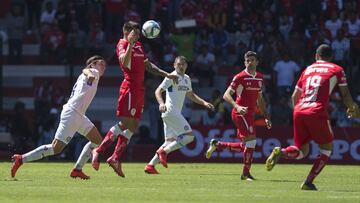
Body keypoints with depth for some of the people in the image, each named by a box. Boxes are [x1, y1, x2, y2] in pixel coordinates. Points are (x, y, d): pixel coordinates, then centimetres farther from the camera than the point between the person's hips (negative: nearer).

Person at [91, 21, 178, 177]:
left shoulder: (138, 45, 21)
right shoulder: (123, 44, -7)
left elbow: (147, 65, 31)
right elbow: (125, 62, -26)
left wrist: (166, 74, 27)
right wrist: (130, 43, -33)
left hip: (139, 90, 9)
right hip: (130, 87, -9)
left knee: (133, 126, 5)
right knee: (124, 123, -14)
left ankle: (115, 158, 6)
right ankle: (98, 151, -9)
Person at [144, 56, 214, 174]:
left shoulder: (186, 79, 19)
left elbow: (190, 95, 33)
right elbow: (158, 91, -13)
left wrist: (204, 103, 21)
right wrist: (161, 103, -32)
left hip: (176, 113, 9)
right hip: (170, 111, -9)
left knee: (171, 141, 8)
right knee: (189, 136, -13)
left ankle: (150, 165, 4)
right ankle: (164, 151, -12)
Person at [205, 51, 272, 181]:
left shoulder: (259, 78, 14)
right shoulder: (240, 77, -8)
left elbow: (260, 99, 24)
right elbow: (226, 95, -13)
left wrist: (266, 117, 19)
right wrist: (237, 106, -29)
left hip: (250, 114, 8)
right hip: (241, 113, -8)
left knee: (245, 147, 8)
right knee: (251, 139, -18)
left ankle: (217, 145, 24)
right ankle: (246, 173, -11)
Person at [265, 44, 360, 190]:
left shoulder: (308, 69, 22)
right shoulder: (337, 70, 11)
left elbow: (294, 96, 24)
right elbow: (346, 95, 10)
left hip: (299, 112, 5)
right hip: (317, 112, -4)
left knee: (302, 151, 16)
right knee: (327, 148, 13)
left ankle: (281, 152, -17)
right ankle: (308, 182, 1)